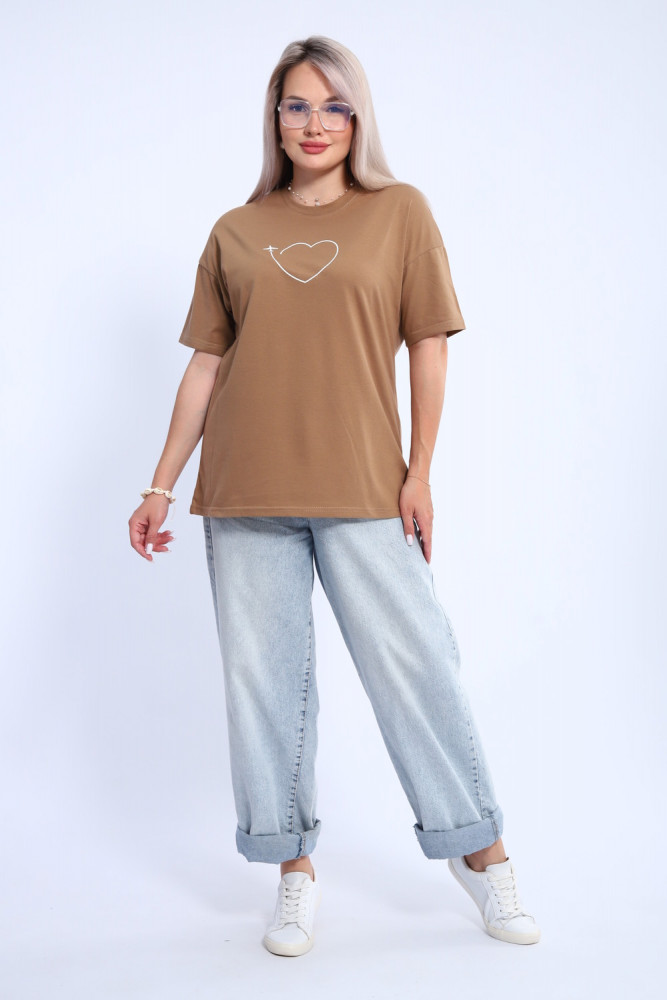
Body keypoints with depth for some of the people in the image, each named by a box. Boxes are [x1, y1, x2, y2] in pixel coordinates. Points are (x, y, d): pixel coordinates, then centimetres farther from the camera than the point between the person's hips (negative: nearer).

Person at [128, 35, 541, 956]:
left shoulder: (399, 210, 7)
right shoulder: (235, 232, 12)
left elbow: (429, 344, 4)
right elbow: (206, 365, 11)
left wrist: (420, 470, -3)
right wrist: (161, 485, 7)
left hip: (362, 487, -2)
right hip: (246, 494, 3)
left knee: (412, 665, 0)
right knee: (264, 677, 5)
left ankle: (479, 849, 20)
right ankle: (295, 869, 22)